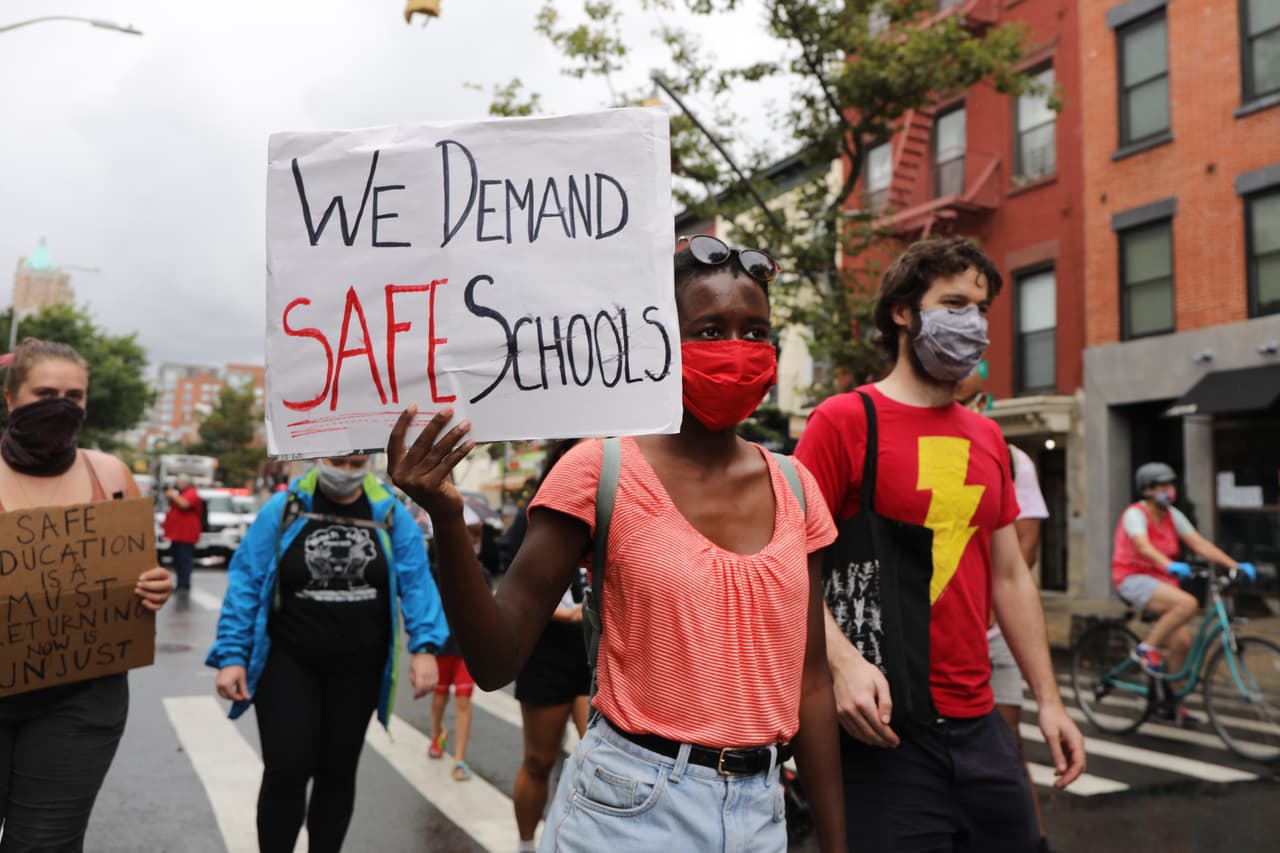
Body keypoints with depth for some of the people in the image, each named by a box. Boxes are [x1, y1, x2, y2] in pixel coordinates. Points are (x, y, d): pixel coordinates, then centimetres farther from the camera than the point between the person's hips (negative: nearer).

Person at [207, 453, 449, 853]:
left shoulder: (390, 515, -3)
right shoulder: (283, 509, -6)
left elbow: (416, 583, -7)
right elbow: (246, 582, -6)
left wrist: (425, 646, -20)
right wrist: (232, 655, -11)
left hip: (358, 669, 2)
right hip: (288, 663, -2)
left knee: (338, 773, 13)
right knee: (286, 772, -5)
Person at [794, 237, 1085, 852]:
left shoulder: (987, 438, 13)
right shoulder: (844, 420, -8)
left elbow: (1010, 576, 16)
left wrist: (1049, 699, 14)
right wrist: (844, 661, -25)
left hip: (981, 727, 7)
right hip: (885, 729, -6)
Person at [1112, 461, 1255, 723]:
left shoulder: (1173, 515, 6)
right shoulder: (1135, 514, -14)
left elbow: (1200, 543, 0)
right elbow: (1143, 546, -32)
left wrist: (1235, 565, -11)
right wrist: (1170, 565, -49)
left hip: (1159, 581, 7)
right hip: (1134, 579, -7)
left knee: (1182, 642, -1)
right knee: (1188, 603, -30)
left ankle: (1169, 702, 15)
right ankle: (1146, 649, -13)